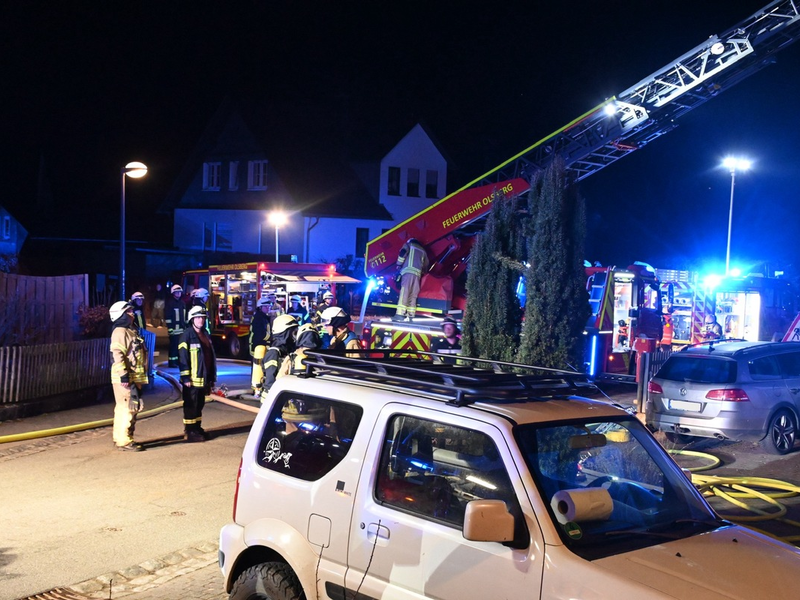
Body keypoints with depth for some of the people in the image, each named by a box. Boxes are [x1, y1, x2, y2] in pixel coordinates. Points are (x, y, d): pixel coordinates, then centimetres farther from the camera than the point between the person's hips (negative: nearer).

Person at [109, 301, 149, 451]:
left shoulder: (132, 331, 19)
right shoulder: (120, 332, -13)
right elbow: (117, 355, -21)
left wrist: (142, 375, 24)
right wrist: (124, 375, -25)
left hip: (135, 378, 10)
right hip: (125, 378, -10)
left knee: (122, 409, 15)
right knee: (128, 408, -10)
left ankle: (119, 438, 22)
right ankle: (124, 441, -7)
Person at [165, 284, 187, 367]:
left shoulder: (182, 303, 18)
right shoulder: (170, 303, -4)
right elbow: (168, 317, -10)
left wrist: (186, 326, 19)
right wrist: (169, 327, -15)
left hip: (182, 328, 7)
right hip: (174, 328, -7)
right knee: (174, 345, -7)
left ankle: (179, 361, 17)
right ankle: (172, 362, -3)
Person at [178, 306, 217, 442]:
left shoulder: (205, 334, 15)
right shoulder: (187, 334, -10)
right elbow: (182, 357, -15)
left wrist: (212, 377, 17)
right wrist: (185, 377, -19)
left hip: (203, 378, 8)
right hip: (192, 379, -8)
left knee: (199, 405, 15)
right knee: (191, 405, -2)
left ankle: (197, 428, 25)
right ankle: (190, 432, 3)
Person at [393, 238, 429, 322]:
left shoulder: (408, 244, 18)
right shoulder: (423, 250, 32)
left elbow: (403, 252, -1)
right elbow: (425, 265, 29)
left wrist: (399, 264, 7)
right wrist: (423, 272, 42)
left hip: (408, 270, -5)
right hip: (418, 273, 5)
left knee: (404, 292, -15)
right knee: (413, 294, 4)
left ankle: (400, 314, -25)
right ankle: (410, 315, -5)